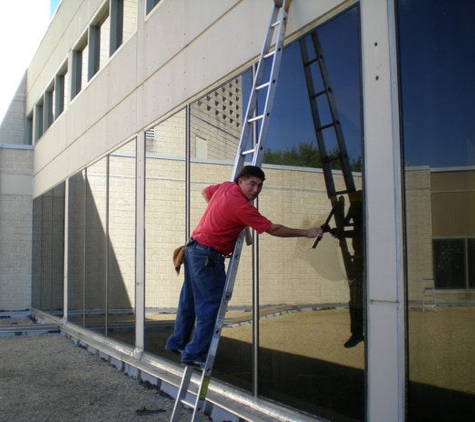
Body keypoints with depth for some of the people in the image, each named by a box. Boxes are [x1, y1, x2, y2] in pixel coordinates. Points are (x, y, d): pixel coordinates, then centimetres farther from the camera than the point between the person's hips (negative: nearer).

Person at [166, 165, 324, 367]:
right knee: (211, 305, -2)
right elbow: (274, 229, -18)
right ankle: (194, 354, 3)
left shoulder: (225, 186, 3)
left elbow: (205, 192, 26)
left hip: (193, 248, 10)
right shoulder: (241, 207, -23)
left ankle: (178, 343, 32)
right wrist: (306, 233, -11)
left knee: (189, 300, 19)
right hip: (207, 256, -10)